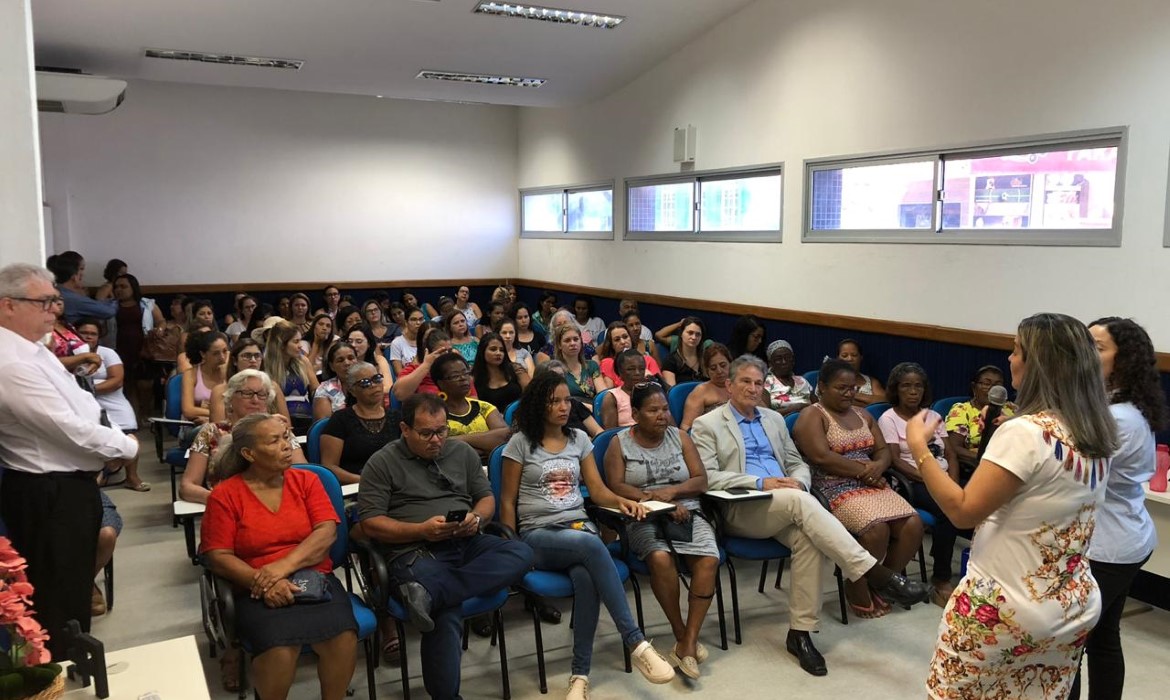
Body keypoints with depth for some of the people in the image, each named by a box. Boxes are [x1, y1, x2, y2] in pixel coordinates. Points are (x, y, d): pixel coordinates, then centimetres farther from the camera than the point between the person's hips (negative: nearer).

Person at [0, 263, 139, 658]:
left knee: (74, 589, 24)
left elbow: (79, 408, 17)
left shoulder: (33, 351, 8)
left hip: (65, 486, 10)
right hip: (49, 496, -10)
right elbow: (70, 429, -25)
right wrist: (126, 447, -9)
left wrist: (111, 447, 2)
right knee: (57, 599, 5)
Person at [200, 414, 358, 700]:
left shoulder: (306, 480, 8)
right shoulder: (224, 495, 2)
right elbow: (218, 556, -3)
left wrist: (285, 565, -17)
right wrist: (262, 582, -18)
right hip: (259, 590, -2)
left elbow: (327, 531, -2)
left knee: (343, 638, -27)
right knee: (279, 649, -31)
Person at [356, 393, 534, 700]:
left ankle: (429, 593, -36)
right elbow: (369, 523, -3)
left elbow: (486, 498, 20)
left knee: (521, 553, -26)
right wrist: (421, 530, -15)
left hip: (468, 544, 6)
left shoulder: (463, 452, 17)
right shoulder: (382, 463, 3)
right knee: (447, 612, -35)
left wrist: (477, 518, -4)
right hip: (415, 551, -5)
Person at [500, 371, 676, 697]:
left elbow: (597, 491, 10)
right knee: (591, 545, -38)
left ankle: (580, 675, -27)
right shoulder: (520, 443, 2)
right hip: (538, 535, -3)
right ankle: (635, 643, -36)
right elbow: (507, 502, 4)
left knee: (585, 577, -35)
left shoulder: (579, 439, 14)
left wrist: (621, 500, -11)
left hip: (579, 526, 3)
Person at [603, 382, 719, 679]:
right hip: (643, 518, -2)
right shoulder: (620, 444, 7)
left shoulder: (680, 437, 14)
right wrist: (654, 498, -17)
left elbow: (701, 480, 7)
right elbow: (616, 487, -6)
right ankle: (681, 634, -14)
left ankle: (689, 641, -21)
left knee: (709, 560, -27)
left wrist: (672, 491, -12)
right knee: (660, 558, -34)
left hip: (686, 512, 3)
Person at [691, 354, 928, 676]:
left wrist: (797, 482, -5)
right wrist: (760, 482, -18)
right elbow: (706, 476, -9)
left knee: (807, 537, -29)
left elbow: (799, 465, 21)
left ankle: (800, 631, -20)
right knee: (800, 501, -32)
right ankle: (874, 573, -34)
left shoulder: (774, 419, 21)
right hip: (741, 509, -5)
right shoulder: (706, 425, 4)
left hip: (784, 508, 5)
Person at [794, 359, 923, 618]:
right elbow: (821, 457, -16)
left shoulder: (863, 415, 21)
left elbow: (883, 450, 14)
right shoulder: (812, 416, -2)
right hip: (835, 489, -7)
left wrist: (878, 467, -9)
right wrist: (863, 469, -13)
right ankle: (858, 591, -5)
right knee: (877, 528, -30)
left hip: (872, 485, 7)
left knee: (913, 524, -16)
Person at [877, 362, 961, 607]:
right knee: (949, 510, -33)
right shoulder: (889, 419, 3)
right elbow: (895, 461, -8)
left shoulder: (933, 416, 19)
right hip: (913, 483, -5)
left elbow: (951, 455, 13)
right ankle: (941, 579, -19)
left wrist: (953, 484, -6)